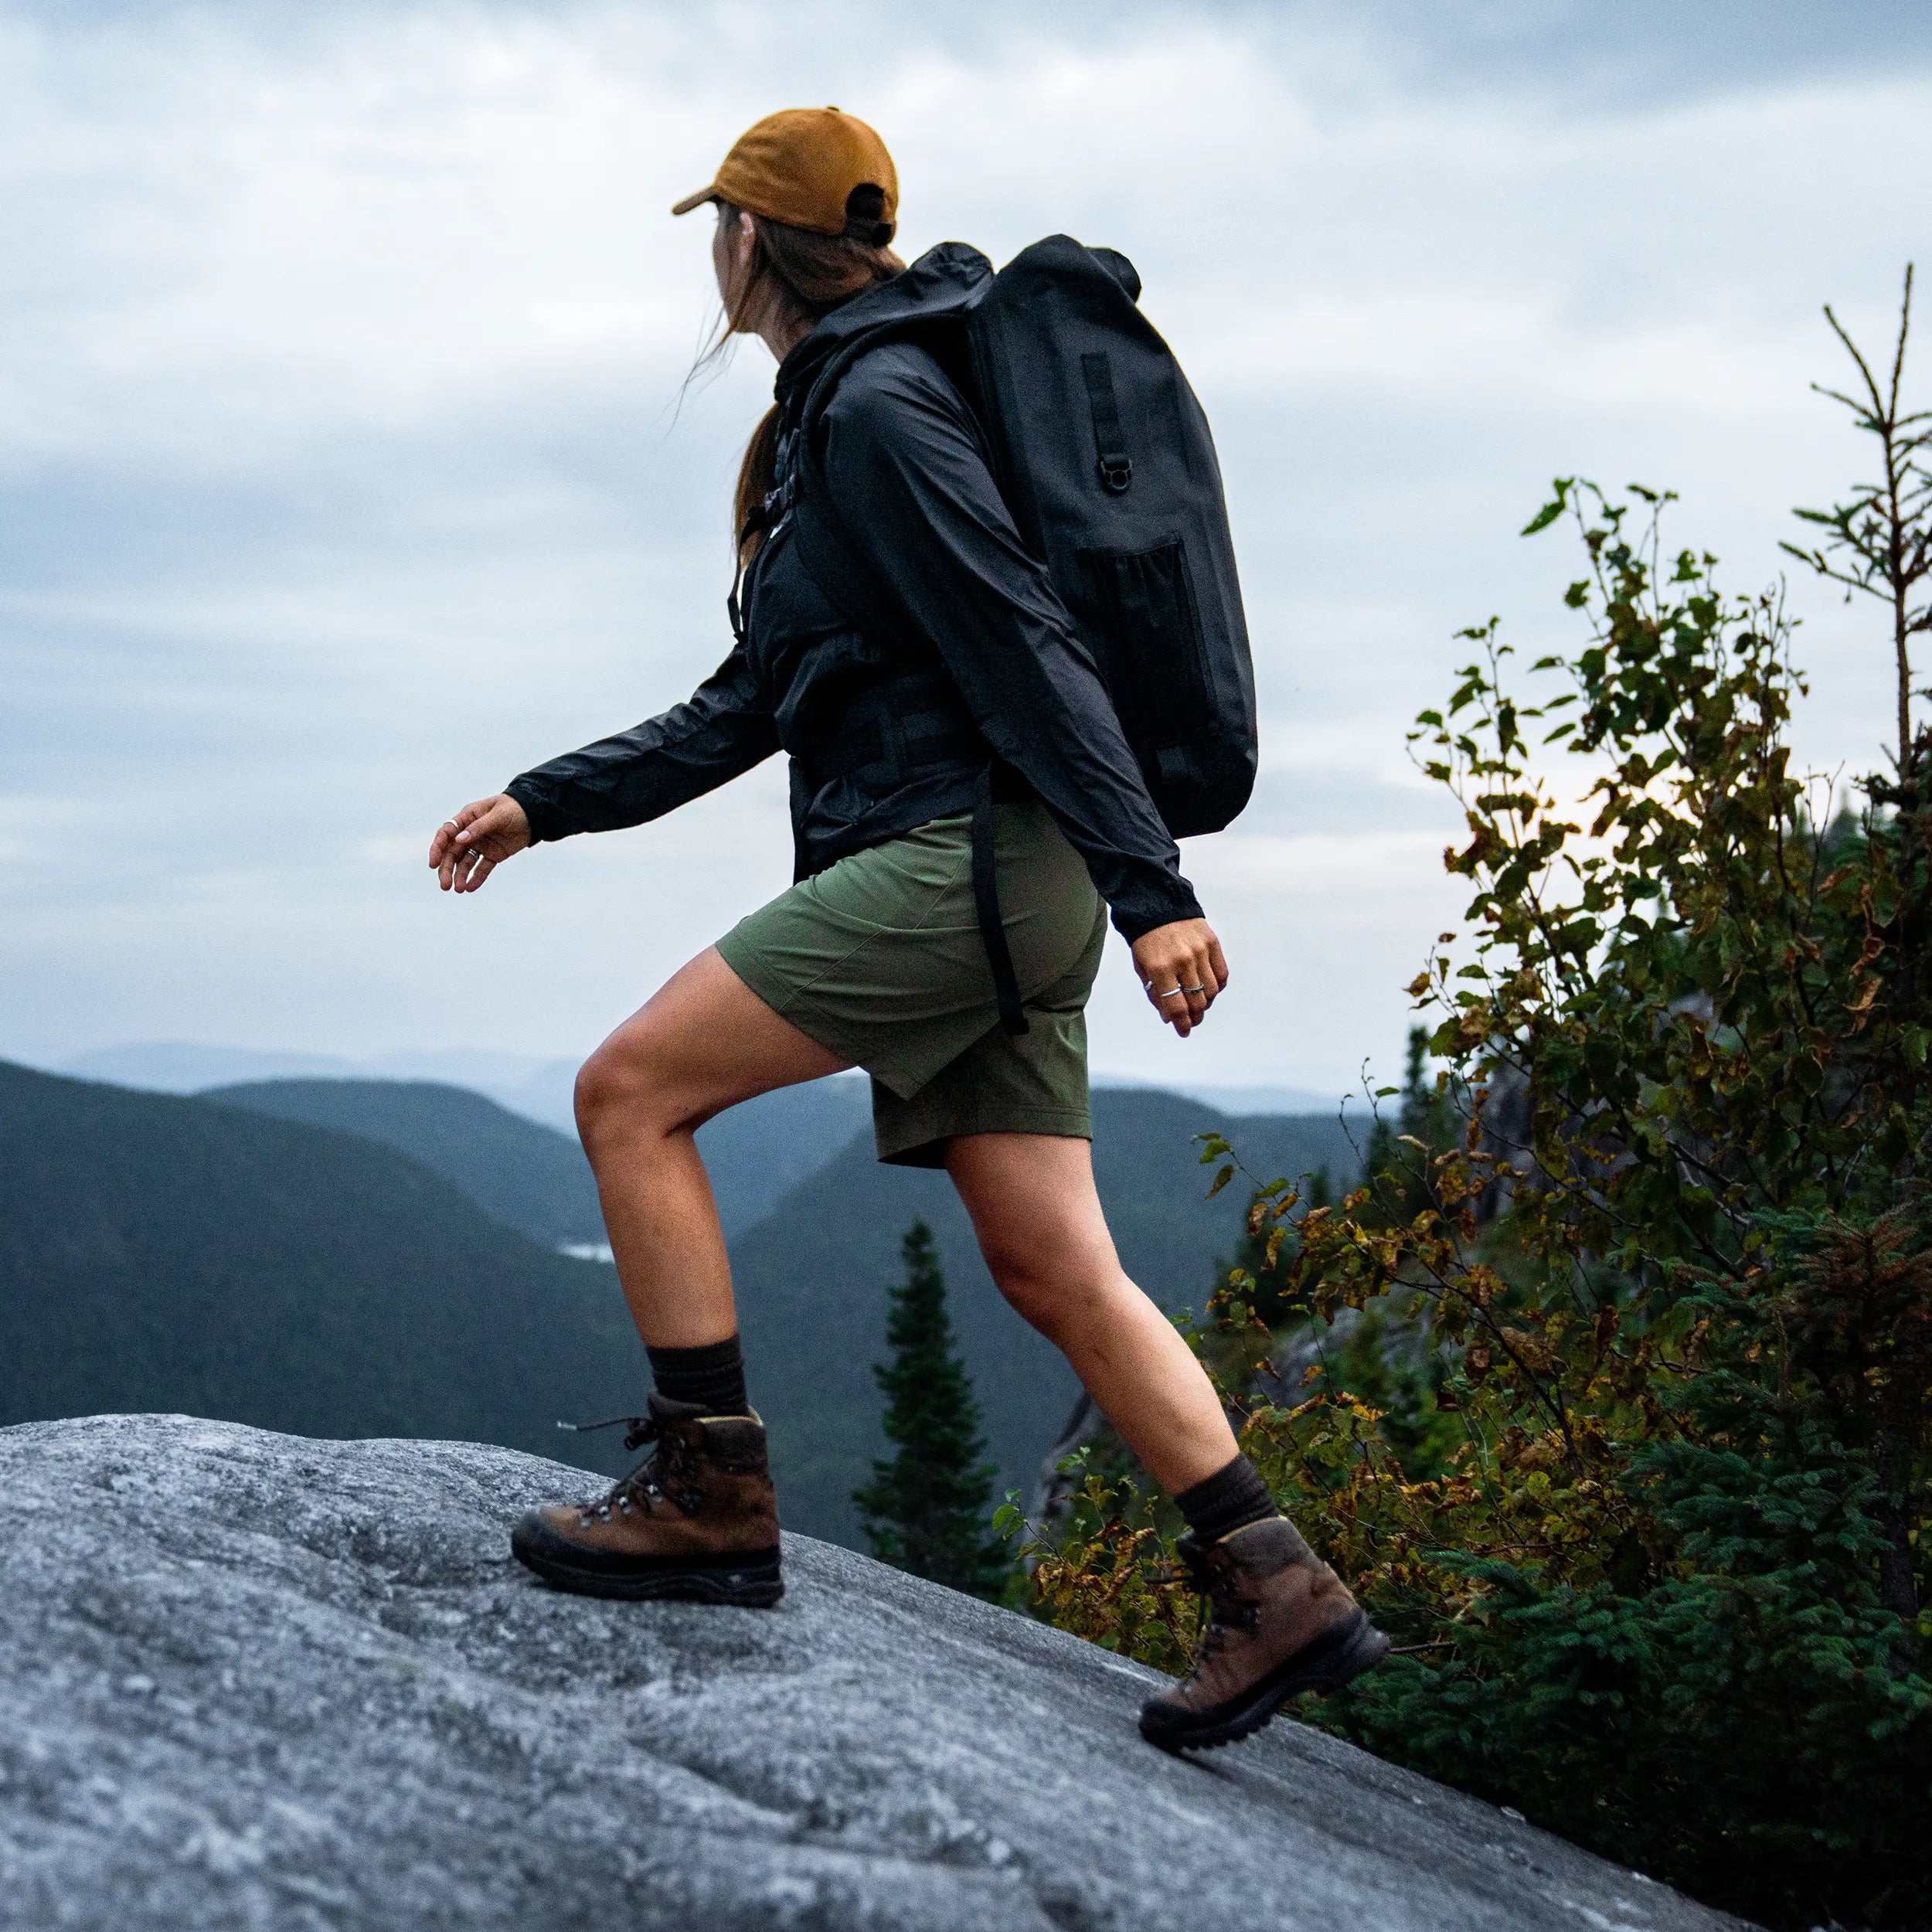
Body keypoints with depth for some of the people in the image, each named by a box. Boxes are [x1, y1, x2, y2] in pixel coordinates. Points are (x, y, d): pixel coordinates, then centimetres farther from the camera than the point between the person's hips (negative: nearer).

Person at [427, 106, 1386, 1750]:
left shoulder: (880, 410, -7)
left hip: (968, 859, -10)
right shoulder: (823, 431, 24)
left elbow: (1033, 646, -16)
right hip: (967, 879, 10)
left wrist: (1151, 889, -22)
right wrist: (542, 803, 24)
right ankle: (1279, 1595, 3)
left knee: (631, 1091, -6)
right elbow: (750, 705, 26)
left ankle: (714, 1500, -4)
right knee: (1056, 1272, 5)